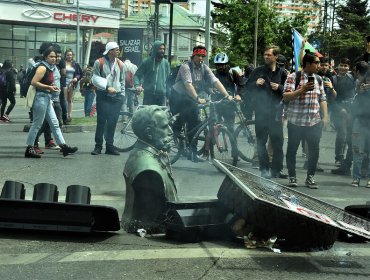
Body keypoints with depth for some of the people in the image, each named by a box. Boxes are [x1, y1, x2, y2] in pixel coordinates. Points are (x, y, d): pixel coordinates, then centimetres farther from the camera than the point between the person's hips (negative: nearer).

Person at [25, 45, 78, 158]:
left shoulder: (52, 68, 14)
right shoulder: (43, 67, -13)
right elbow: (34, 82, -21)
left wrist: (53, 87, 12)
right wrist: (49, 87, -20)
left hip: (47, 98, 10)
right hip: (41, 97, -10)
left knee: (54, 123, 8)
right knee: (37, 124, -5)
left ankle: (63, 146, 10)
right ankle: (29, 149, 2)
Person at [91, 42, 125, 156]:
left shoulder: (120, 64, 12)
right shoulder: (99, 63, -3)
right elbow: (95, 79, -6)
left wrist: (122, 95, 12)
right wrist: (107, 88, -14)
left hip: (116, 97, 4)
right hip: (103, 96, -4)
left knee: (112, 122, 4)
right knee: (101, 121, -4)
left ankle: (110, 146, 12)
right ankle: (98, 146, 5)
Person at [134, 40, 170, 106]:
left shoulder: (165, 63, 8)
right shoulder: (147, 62, 0)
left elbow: (168, 78, 13)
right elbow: (137, 75, 1)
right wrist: (137, 85, -18)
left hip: (162, 95, 2)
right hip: (149, 94, -2)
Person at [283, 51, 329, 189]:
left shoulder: (318, 79, 13)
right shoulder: (293, 77, -4)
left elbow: (322, 99, 16)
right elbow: (286, 97, -10)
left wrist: (325, 116, 7)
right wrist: (302, 90, -20)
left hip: (315, 122, 4)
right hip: (296, 121, -4)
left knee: (314, 150, 3)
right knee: (292, 150, 5)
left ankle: (310, 177, 15)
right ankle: (292, 177, 18)